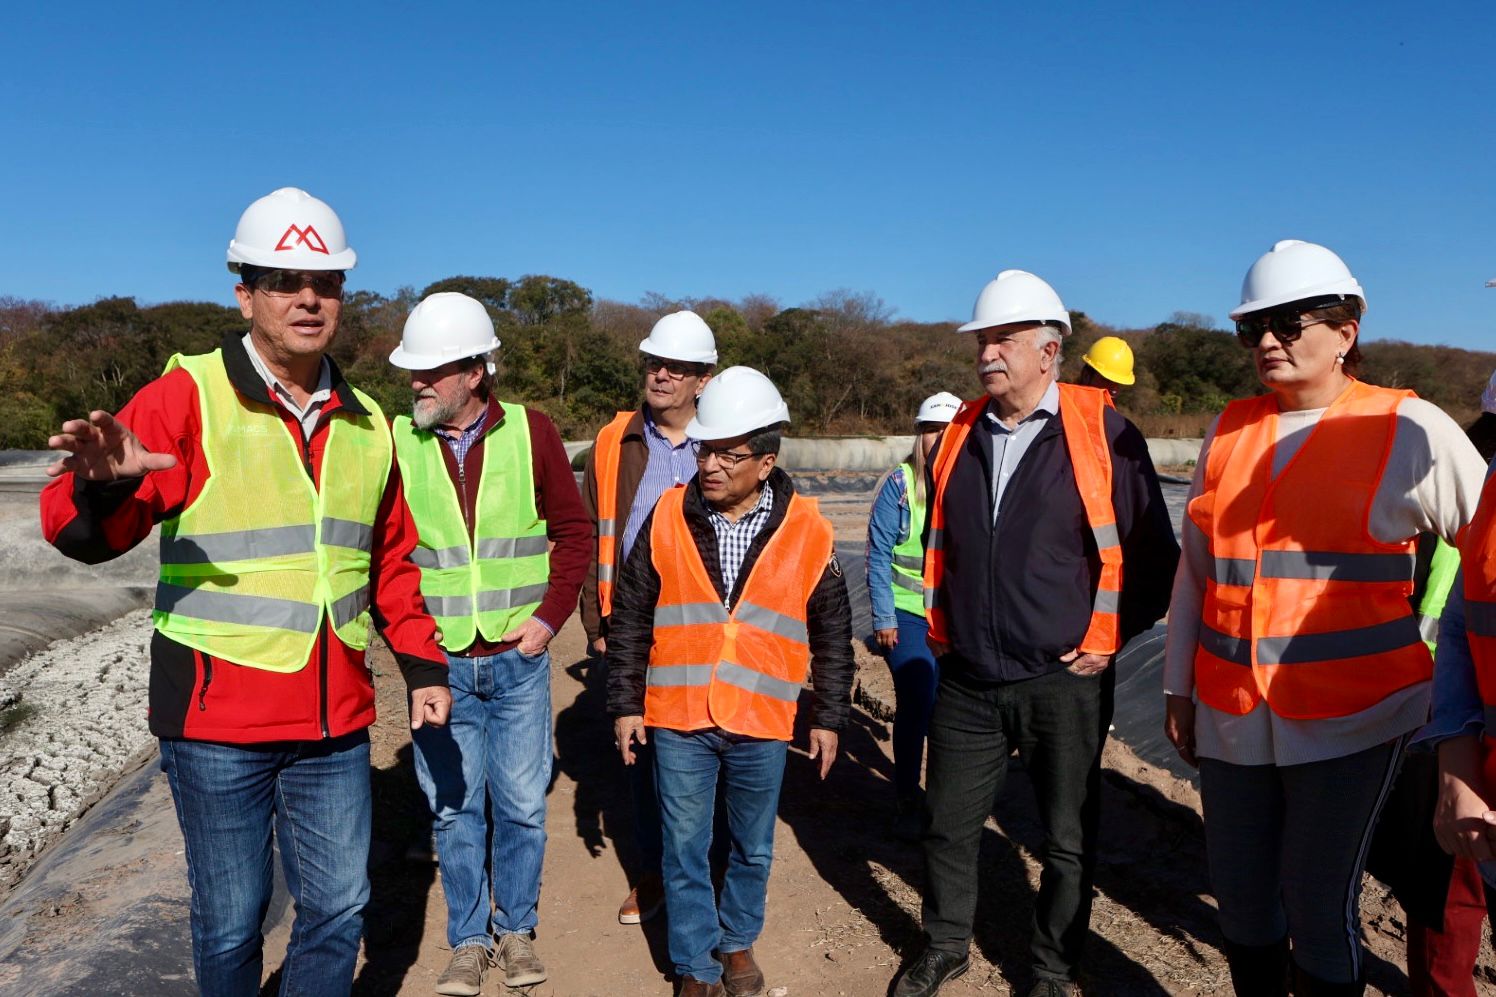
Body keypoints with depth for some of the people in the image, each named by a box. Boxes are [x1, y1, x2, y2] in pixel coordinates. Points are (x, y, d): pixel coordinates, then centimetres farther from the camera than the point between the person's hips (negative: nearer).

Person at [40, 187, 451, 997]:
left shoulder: (367, 424, 8)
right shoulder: (188, 397, -8)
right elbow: (80, 531, -17)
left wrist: (422, 665, 12)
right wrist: (102, 487, -39)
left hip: (335, 720, 4)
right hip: (218, 721, -4)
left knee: (339, 907, 13)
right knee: (232, 921, 10)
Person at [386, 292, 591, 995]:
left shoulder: (530, 433, -5)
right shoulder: (394, 441, -6)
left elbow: (573, 530, 3)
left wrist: (550, 615, -5)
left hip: (518, 658, 0)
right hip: (438, 663, 0)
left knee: (521, 803, 11)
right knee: (454, 807, 11)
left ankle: (517, 930, 31)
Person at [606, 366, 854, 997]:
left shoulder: (806, 531, -4)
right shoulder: (667, 519, -4)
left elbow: (832, 633, 5)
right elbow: (630, 617, 4)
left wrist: (828, 717, 7)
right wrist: (625, 703, 4)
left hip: (761, 726, 0)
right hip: (677, 719, 0)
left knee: (753, 849, 17)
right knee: (685, 850, 10)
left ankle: (736, 940, 40)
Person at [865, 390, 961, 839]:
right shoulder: (898, 484, -7)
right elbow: (878, 555, -6)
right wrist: (883, 618, -8)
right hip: (909, 615, -3)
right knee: (915, 706, -2)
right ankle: (906, 803, 17)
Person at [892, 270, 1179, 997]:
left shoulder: (1103, 433, -9)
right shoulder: (959, 435, 6)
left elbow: (1151, 553, -4)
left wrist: (1109, 639, -7)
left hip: (1063, 683, -4)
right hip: (966, 682, 4)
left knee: (1068, 840, 12)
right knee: (947, 825, 16)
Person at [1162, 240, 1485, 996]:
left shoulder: (1410, 430, -4)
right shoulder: (1231, 429, 8)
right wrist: (1180, 687, 11)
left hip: (1349, 718, -4)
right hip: (1232, 715, 4)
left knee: (1318, 905, 1)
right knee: (1240, 894, 12)